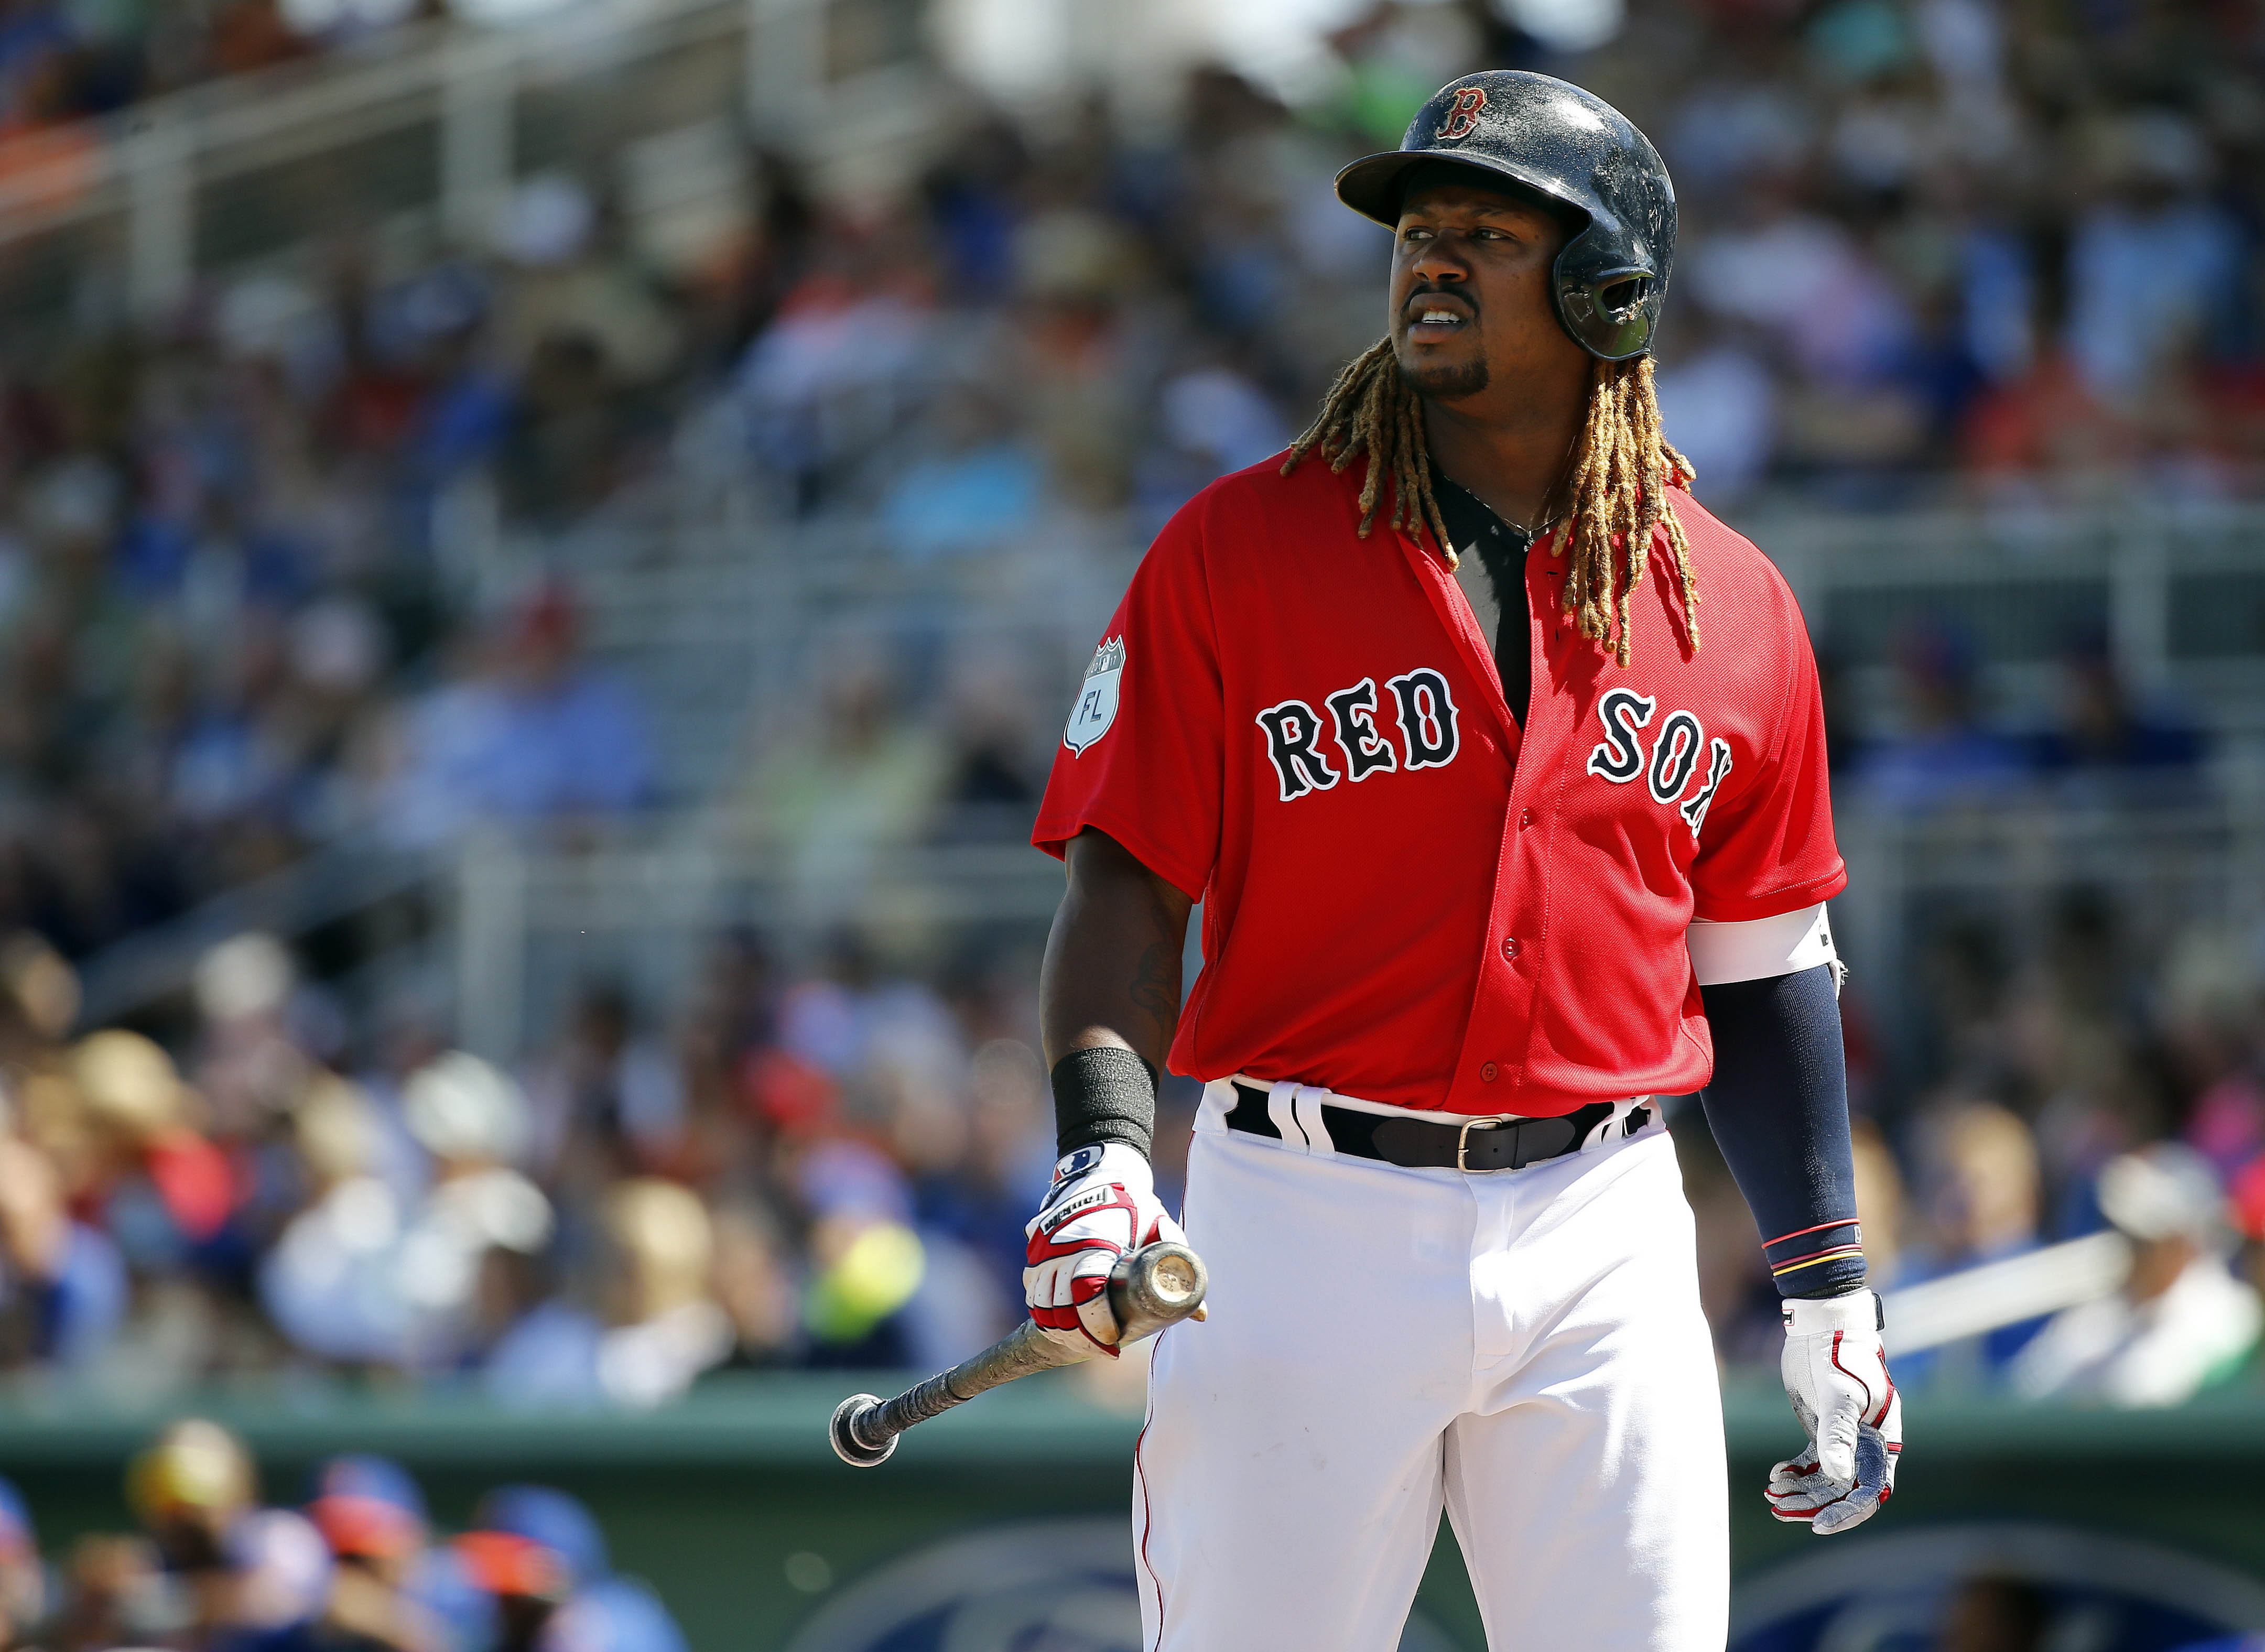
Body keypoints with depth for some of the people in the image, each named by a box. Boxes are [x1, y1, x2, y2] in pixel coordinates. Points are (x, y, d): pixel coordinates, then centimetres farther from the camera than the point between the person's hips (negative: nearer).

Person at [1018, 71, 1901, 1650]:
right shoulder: (1235, 552, 0)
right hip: (1306, 1223, -2)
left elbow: (1761, 973, 14)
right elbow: (1127, 886, -3)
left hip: (1605, 1233, 2)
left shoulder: (1732, 605, 7)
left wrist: (1832, 1296, 12)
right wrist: (1105, 1148, -19)